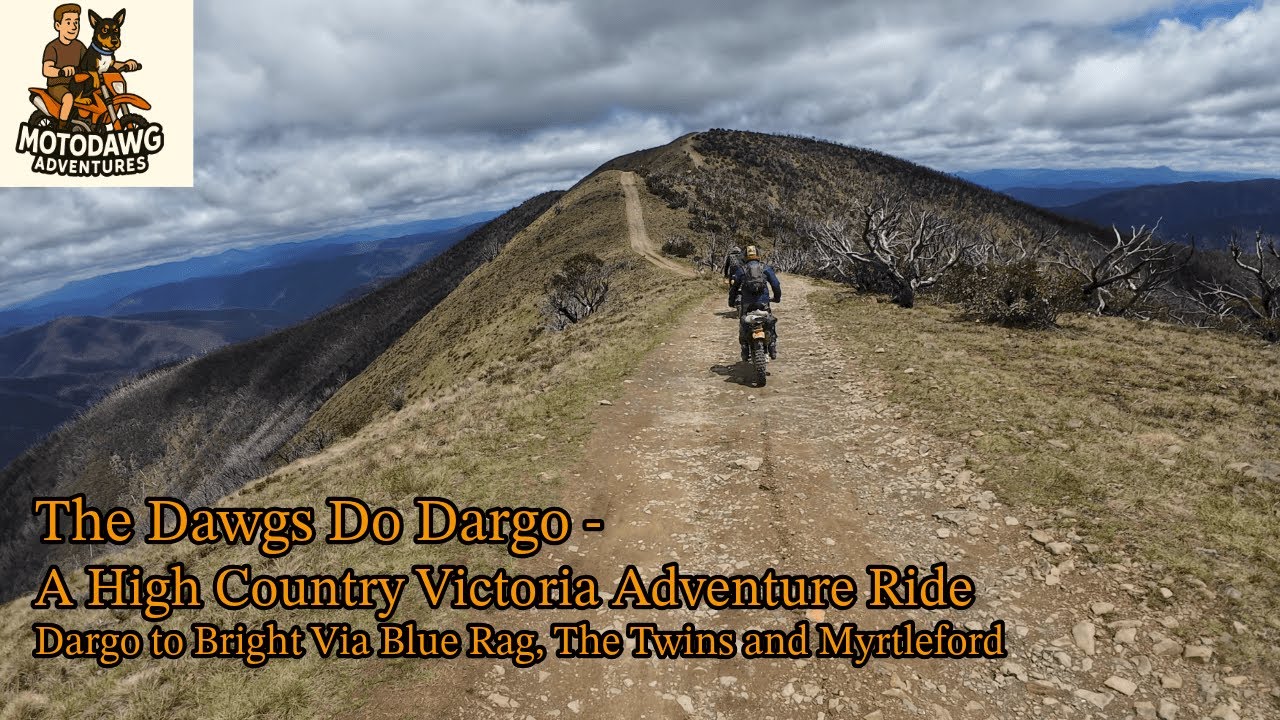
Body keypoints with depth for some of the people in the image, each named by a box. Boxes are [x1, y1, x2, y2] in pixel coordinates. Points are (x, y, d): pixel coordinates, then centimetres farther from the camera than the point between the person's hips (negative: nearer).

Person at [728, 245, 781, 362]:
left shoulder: (741, 270, 7)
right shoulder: (766, 268, 6)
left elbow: (734, 287, 12)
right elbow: (776, 284, 5)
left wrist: (731, 302, 25)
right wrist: (777, 297, 22)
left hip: (747, 304, 0)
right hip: (764, 303, 0)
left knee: (743, 327, 16)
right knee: (772, 324, 18)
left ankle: (745, 353, 11)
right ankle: (773, 349, 10)